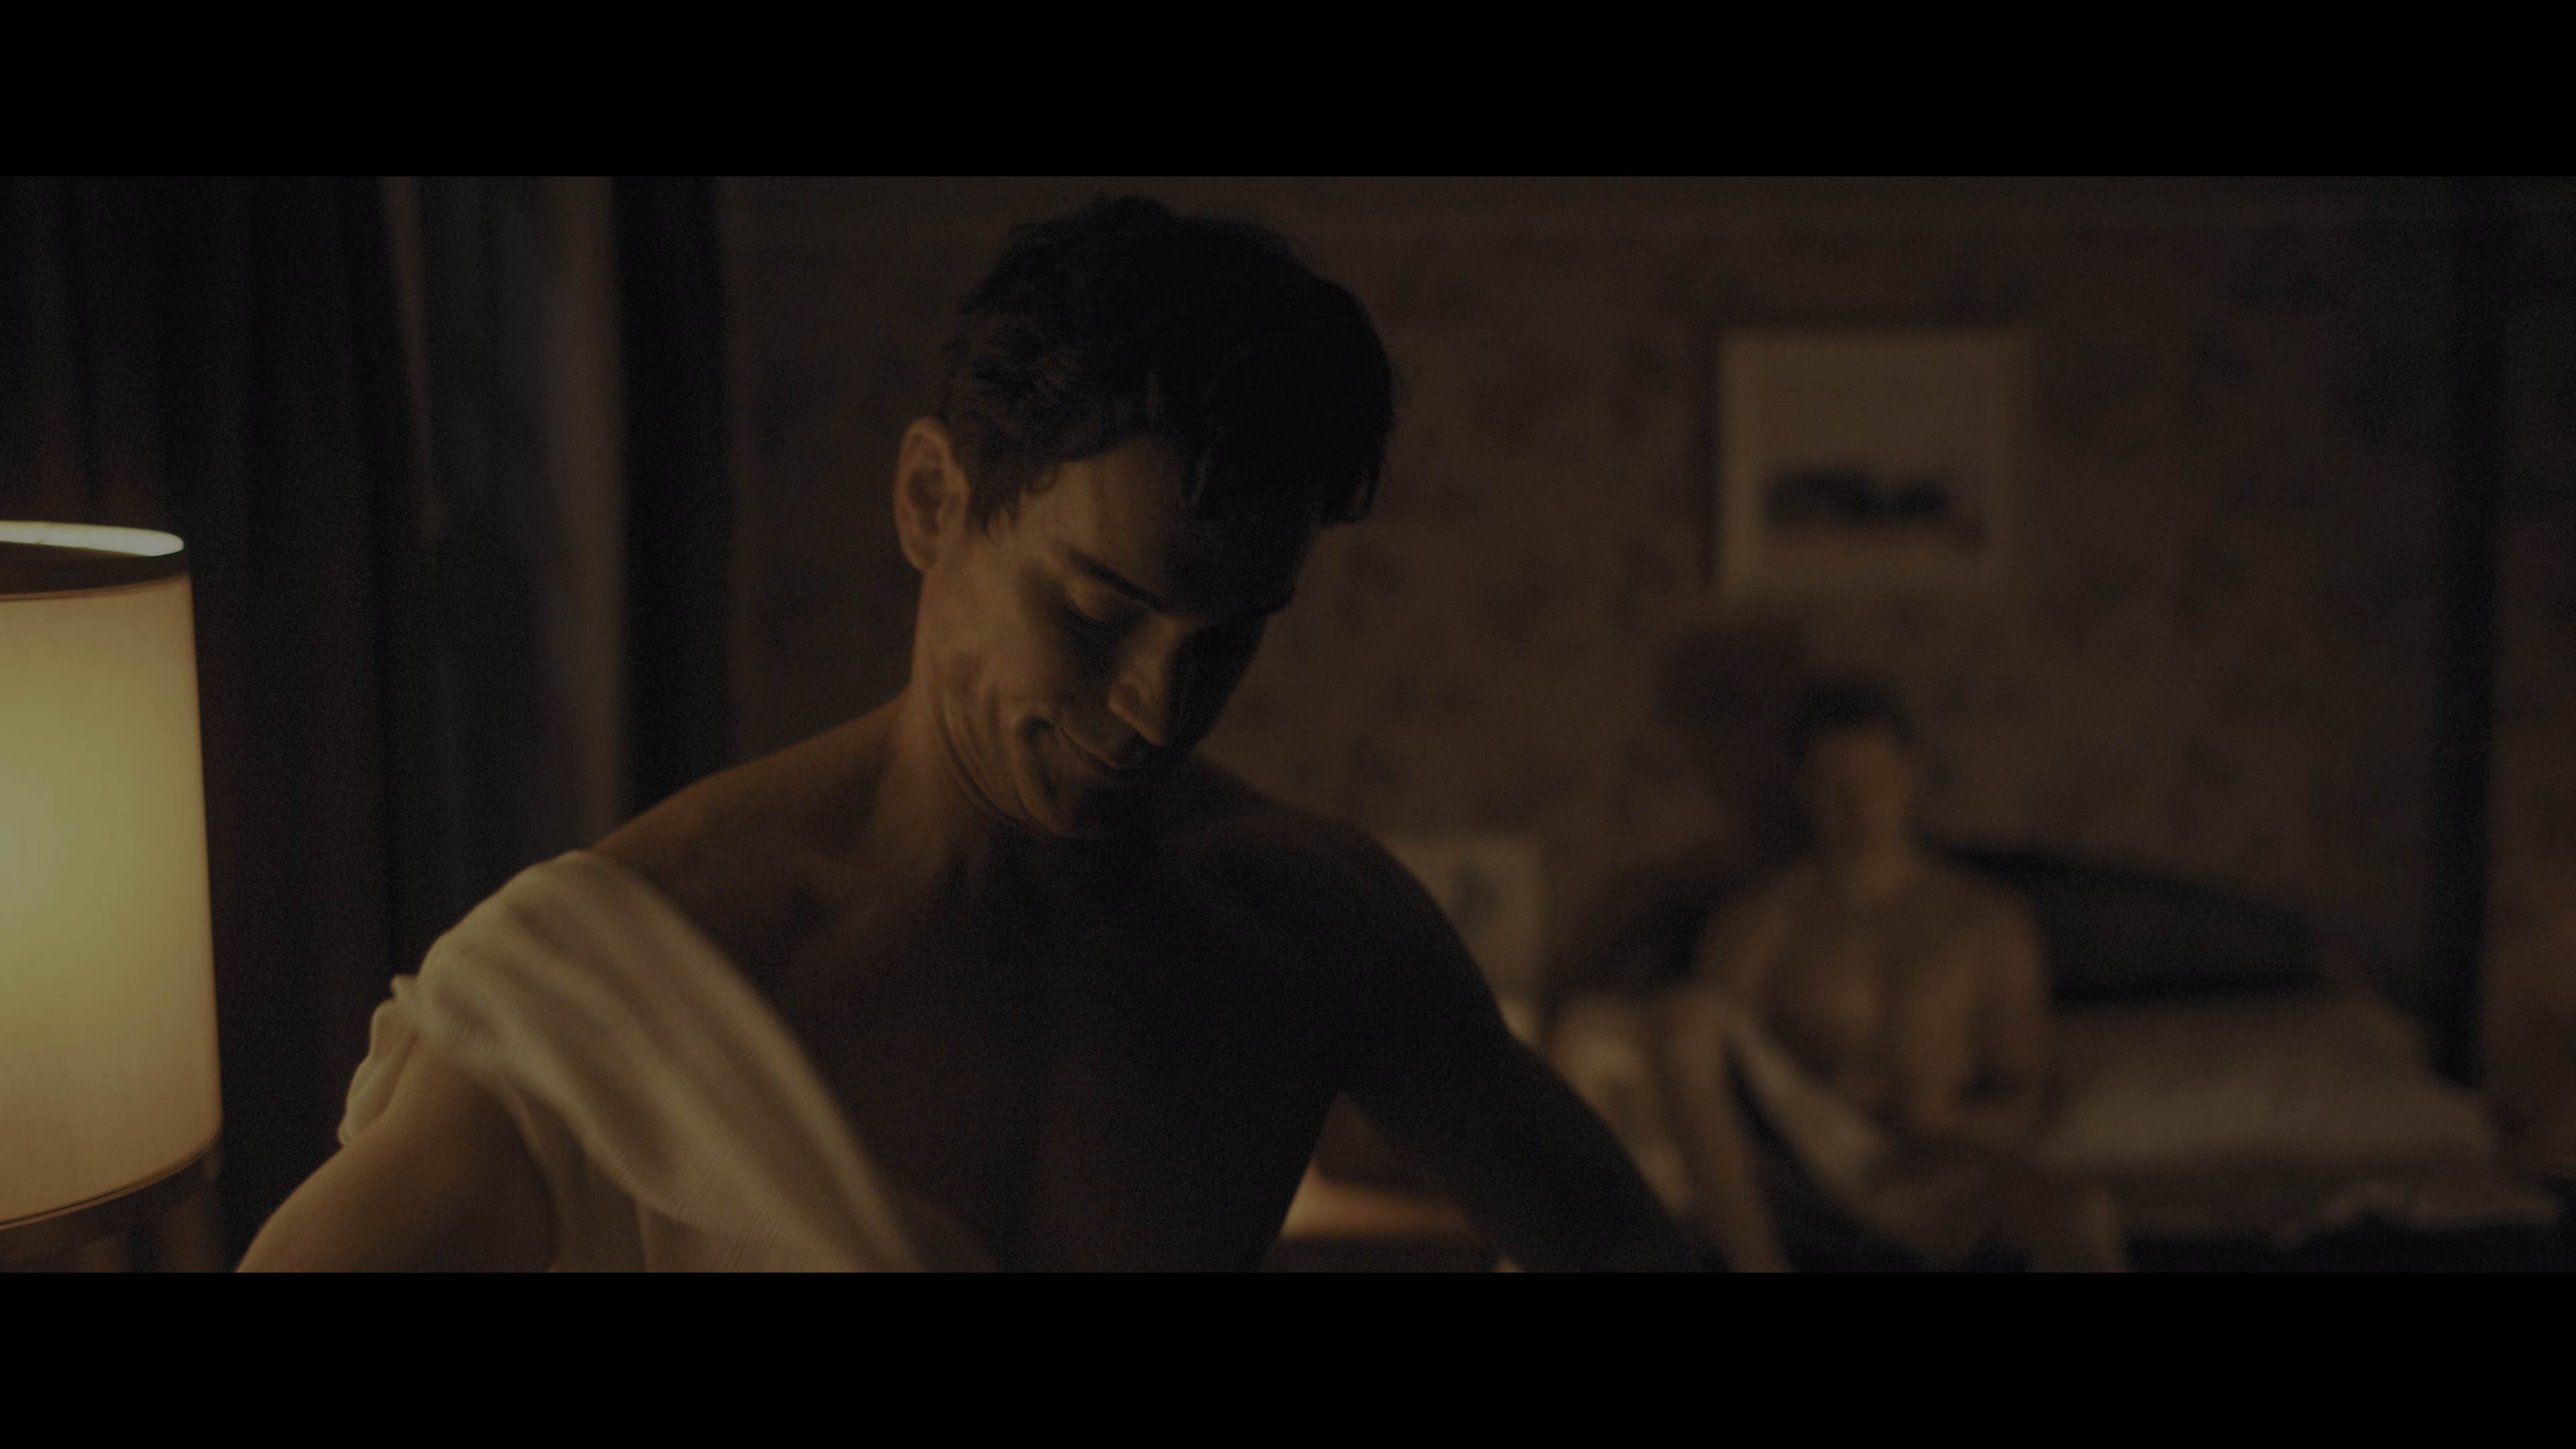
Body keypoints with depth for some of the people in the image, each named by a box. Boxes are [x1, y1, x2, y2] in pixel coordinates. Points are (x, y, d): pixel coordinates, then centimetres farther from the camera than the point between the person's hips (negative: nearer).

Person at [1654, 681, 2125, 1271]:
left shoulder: (1991, 921, 16)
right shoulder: (1757, 923, 12)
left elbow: (2021, 1107, 11)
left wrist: (1942, 1115, -11)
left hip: (1937, 1169, 0)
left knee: (2087, 1218, -35)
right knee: (1688, 1011, -28)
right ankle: (1756, 1262, -31)